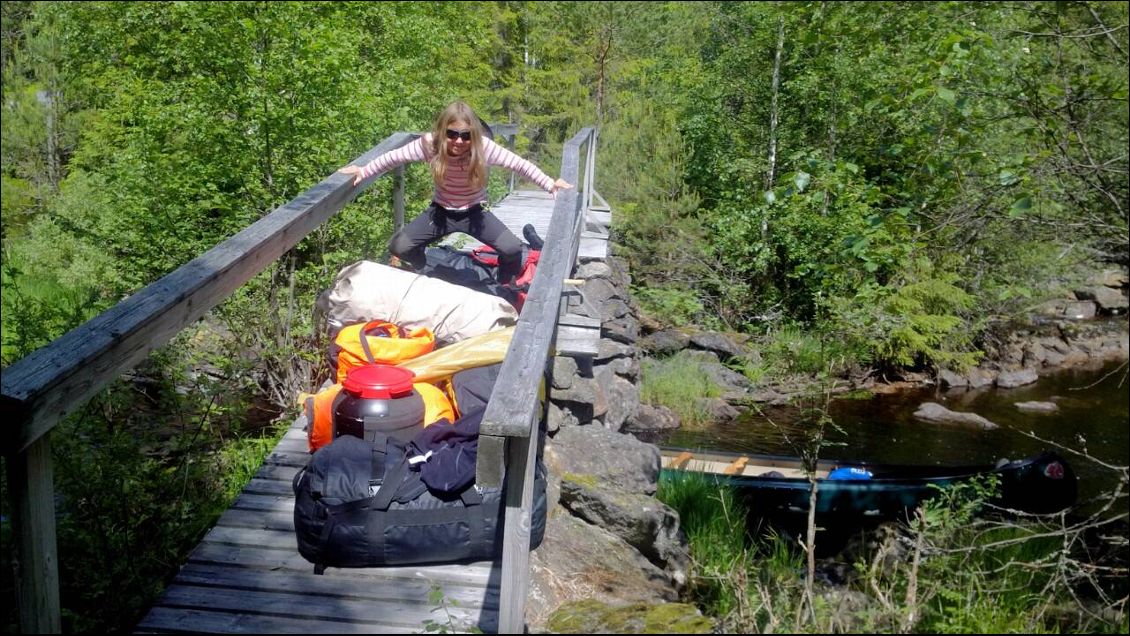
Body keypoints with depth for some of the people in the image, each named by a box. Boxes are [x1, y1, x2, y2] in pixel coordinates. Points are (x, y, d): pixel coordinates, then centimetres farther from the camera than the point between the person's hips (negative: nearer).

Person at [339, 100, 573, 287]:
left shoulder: (483, 146, -24)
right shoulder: (429, 144, -21)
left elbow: (519, 164, -19)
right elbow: (394, 157, -8)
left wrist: (551, 184, -25)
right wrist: (363, 172, -8)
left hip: (474, 212, -1)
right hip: (441, 212, 1)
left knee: (513, 249, -23)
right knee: (398, 247, -14)